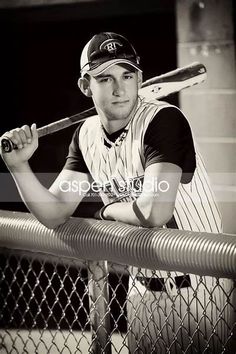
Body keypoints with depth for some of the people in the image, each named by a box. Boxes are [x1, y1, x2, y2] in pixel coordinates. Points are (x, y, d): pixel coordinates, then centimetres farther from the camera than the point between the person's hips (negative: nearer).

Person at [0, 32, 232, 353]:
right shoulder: (86, 136, 2)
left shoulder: (163, 120, -20)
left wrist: (107, 210, -11)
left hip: (197, 288, -6)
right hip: (142, 288, 6)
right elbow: (54, 216, 0)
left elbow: (153, 212, -31)